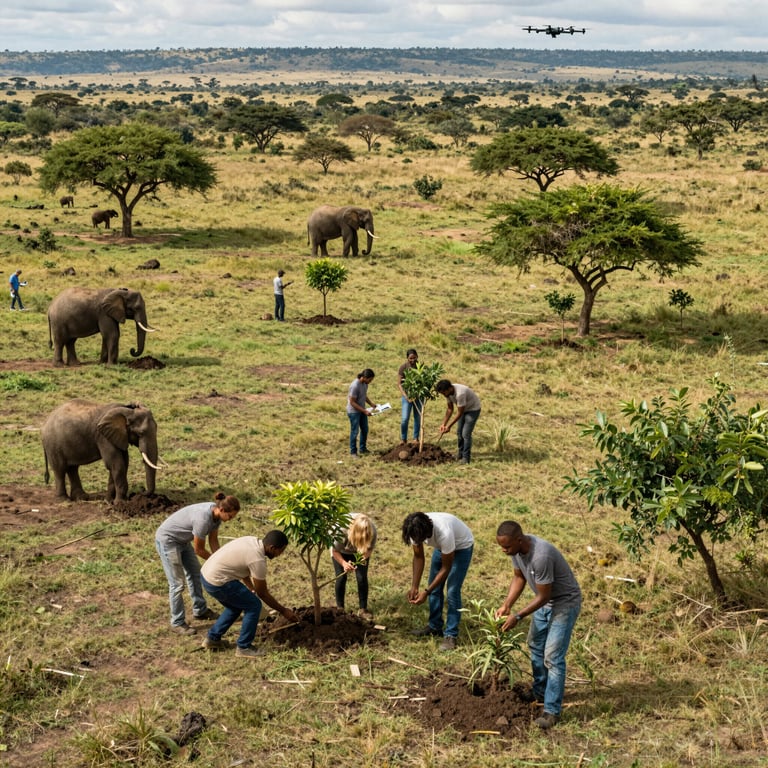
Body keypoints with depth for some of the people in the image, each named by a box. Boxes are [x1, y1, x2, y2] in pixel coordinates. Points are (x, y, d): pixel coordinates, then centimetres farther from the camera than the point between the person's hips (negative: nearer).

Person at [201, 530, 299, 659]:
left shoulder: (252, 541, 7)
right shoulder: (258, 560, -18)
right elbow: (263, 594, -6)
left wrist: (252, 588, 34)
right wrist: (283, 610, 4)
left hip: (207, 574, 9)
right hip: (217, 583, -9)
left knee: (236, 605, 26)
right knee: (254, 606, 0)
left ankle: (212, 638, 31)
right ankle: (243, 648, 10)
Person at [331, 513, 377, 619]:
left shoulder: (372, 530, -35)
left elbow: (370, 548, -17)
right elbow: (335, 551, -26)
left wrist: (365, 556, -40)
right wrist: (344, 563, -42)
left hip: (360, 551, 1)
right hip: (341, 552, -1)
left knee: (362, 578, -9)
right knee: (341, 578, -6)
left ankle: (363, 609, 3)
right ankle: (340, 608, 11)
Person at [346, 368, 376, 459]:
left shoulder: (365, 383, -2)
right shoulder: (355, 386, -29)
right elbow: (352, 402, -24)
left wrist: (371, 405, 1)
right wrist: (365, 411, -24)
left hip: (362, 410, 9)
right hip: (354, 411, -8)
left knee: (365, 430, 16)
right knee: (354, 431, 2)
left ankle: (363, 449, 31)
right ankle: (353, 452, 15)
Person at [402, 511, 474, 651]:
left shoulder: (444, 533, -44)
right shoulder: (415, 530, -27)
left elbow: (446, 568, -30)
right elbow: (418, 557, -10)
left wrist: (426, 592, -29)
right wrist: (414, 587, -16)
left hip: (462, 546, -6)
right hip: (441, 546, 6)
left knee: (452, 591, -13)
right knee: (434, 586, 6)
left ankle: (451, 635, -5)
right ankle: (435, 627, 21)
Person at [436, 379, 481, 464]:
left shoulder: (460, 393, -38)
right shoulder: (448, 392, -12)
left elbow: (459, 413, -29)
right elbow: (450, 409, -1)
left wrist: (449, 426, -23)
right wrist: (444, 424, -7)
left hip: (473, 409, -8)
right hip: (464, 409, 8)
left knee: (466, 434, -14)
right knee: (459, 432, 12)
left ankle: (466, 458, -5)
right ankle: (461, 454, 28)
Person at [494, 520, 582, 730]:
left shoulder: (541, 555, -38)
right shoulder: (516, 549, -12)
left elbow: (543, 596, -29)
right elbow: (519, 577, 5)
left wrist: (518, 617, -24)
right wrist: (506, 605, -7)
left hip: (564, 602, -9)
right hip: (545, 601, 9)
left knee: (552, 656, -12)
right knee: (535, 646, 20)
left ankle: (552, 711, -6)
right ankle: (540, 693, 38)